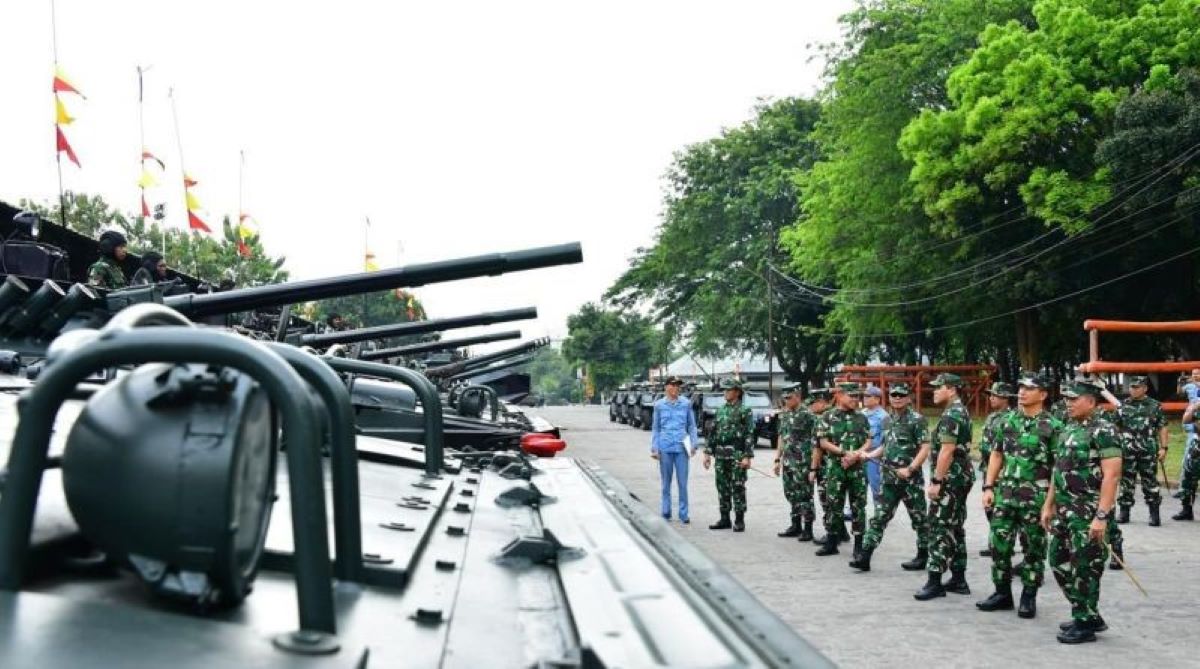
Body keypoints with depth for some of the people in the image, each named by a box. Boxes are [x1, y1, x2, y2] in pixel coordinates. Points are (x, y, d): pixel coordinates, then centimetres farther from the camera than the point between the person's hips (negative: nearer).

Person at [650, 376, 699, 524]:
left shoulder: (686, 404, 4)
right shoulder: (659, 405, 5)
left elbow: (692, 425, 9)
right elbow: (655, 428, 9)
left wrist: (694, 443, 1)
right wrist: (654, 448, 4)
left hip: (681, 448, 0)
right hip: (665, 448, 1)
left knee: (683, 482, -1)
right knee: (666, 482, 7)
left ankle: (683, 514, 6)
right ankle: (666, 513, 15)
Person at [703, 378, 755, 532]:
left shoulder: (745, 410, -4)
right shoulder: (721, 410, 14)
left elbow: (749, 435, -10)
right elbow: (712, 432, 16)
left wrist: (747, 456, -17)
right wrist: (708, 452, 10)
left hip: (737, 455, -6)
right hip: (720, 455, 6)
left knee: (738, 488, -3)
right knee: (722, 487, 9)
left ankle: (739, 521, 4)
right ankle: (725, 519, 17)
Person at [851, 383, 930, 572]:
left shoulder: (916, 419, -8)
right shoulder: (887, 420, 13)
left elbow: (925, 449, -12)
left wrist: (910, 469, -21)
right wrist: (868, 455, 9)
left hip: (911, 479, -6)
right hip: (889, 479, 6)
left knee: (918, 518, 6)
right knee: (879, 517, 1)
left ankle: (923, 557, 19)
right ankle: (865, 557, -1)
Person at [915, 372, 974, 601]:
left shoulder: (951, 414, -16)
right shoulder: (961, 411, 16)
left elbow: (946, 451, -22)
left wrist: (936, 481, -21)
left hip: (950, 479, -10)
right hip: (962, 477, 10)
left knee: (939, 528, -8)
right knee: (955, 528, 13)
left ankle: (935, 582, -8)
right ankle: (958, 579, 16)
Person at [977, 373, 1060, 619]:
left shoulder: (1052, 426, -7)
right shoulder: (1008, 420, 8)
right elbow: (996, 455, 13)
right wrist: (988, 487, 6)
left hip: (1036, 497, -5)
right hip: (1005, 494, 5)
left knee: (1034, 549, 5)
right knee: (999, 544, 6)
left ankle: (1029, 597, 17)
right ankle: (1002, 593, 20)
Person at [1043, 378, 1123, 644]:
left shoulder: (1103, 431, -13)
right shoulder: (1068, 430, 13)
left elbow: (1112, 476, -18)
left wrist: (1101, 516, -22)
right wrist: (1049, 506, 16)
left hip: (1089, 513, -9)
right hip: (1065, 511, 9)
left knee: (1085, 567, -1)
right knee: (1059, 561, 13)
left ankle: (1085, 624, 12)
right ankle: (1088, 615, 26)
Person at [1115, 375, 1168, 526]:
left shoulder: (1155, 406, 4)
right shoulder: (1123, 406, 8)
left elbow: (1162, 428, 4)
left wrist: (1163, 448, -4)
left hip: (1148, 451, -2)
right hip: (1127, 451, 2)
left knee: (1150, 482, 1)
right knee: (1126, 482, 6)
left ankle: (1154, 514, 8)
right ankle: (1124, 512, 14)